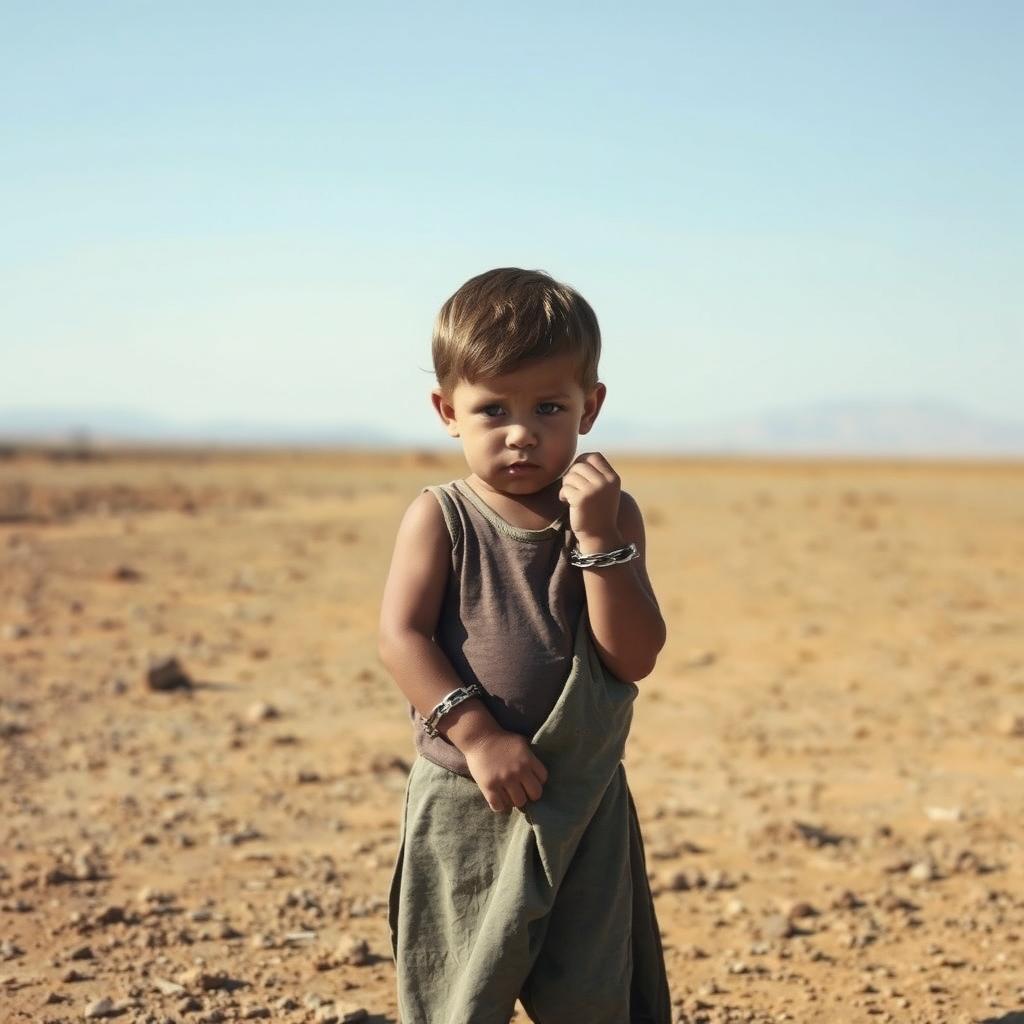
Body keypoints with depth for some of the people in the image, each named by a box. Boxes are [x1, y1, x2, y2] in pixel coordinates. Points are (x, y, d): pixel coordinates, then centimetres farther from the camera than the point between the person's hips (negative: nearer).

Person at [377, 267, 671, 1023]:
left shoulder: (612, 516, -1)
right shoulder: (440, 518, -4)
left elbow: (635, 656, -10)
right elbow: (402, 636, -12)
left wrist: (598, 536, -19)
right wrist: (478, 734, -22)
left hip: (583, 805, 1)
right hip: (464, 800, -1)